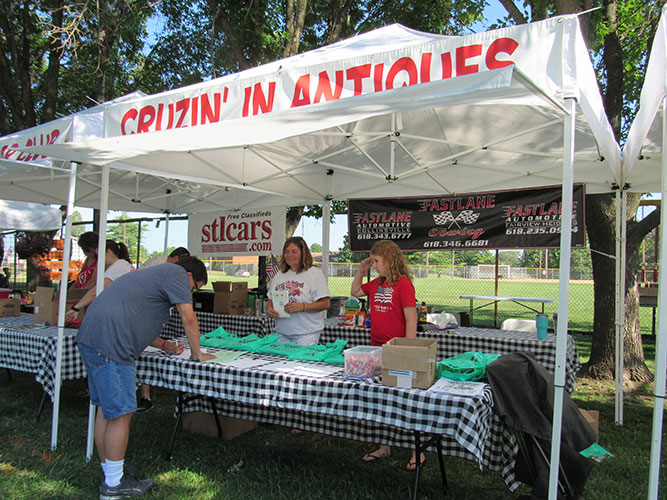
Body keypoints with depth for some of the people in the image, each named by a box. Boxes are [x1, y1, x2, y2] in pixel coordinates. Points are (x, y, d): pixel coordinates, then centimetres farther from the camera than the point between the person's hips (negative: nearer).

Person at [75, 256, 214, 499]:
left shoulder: (154, 273, 29)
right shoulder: (176, 273, -1)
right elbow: (188, 318, -4)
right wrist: (197, 354, 8)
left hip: (90, 337, 11)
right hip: (111, 344, -11)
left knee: (105, 410, 17)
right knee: (121, 414, -2)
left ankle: (110, 474, 28)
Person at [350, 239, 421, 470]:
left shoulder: (403, 283, -14)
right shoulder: (376, 284, 9)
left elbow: (411, 319, -16)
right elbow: (355, 292, 25)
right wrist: (361, 272, 11)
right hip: (376, 348, 8)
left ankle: (417, 451, 16)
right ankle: (384, 447, 30)